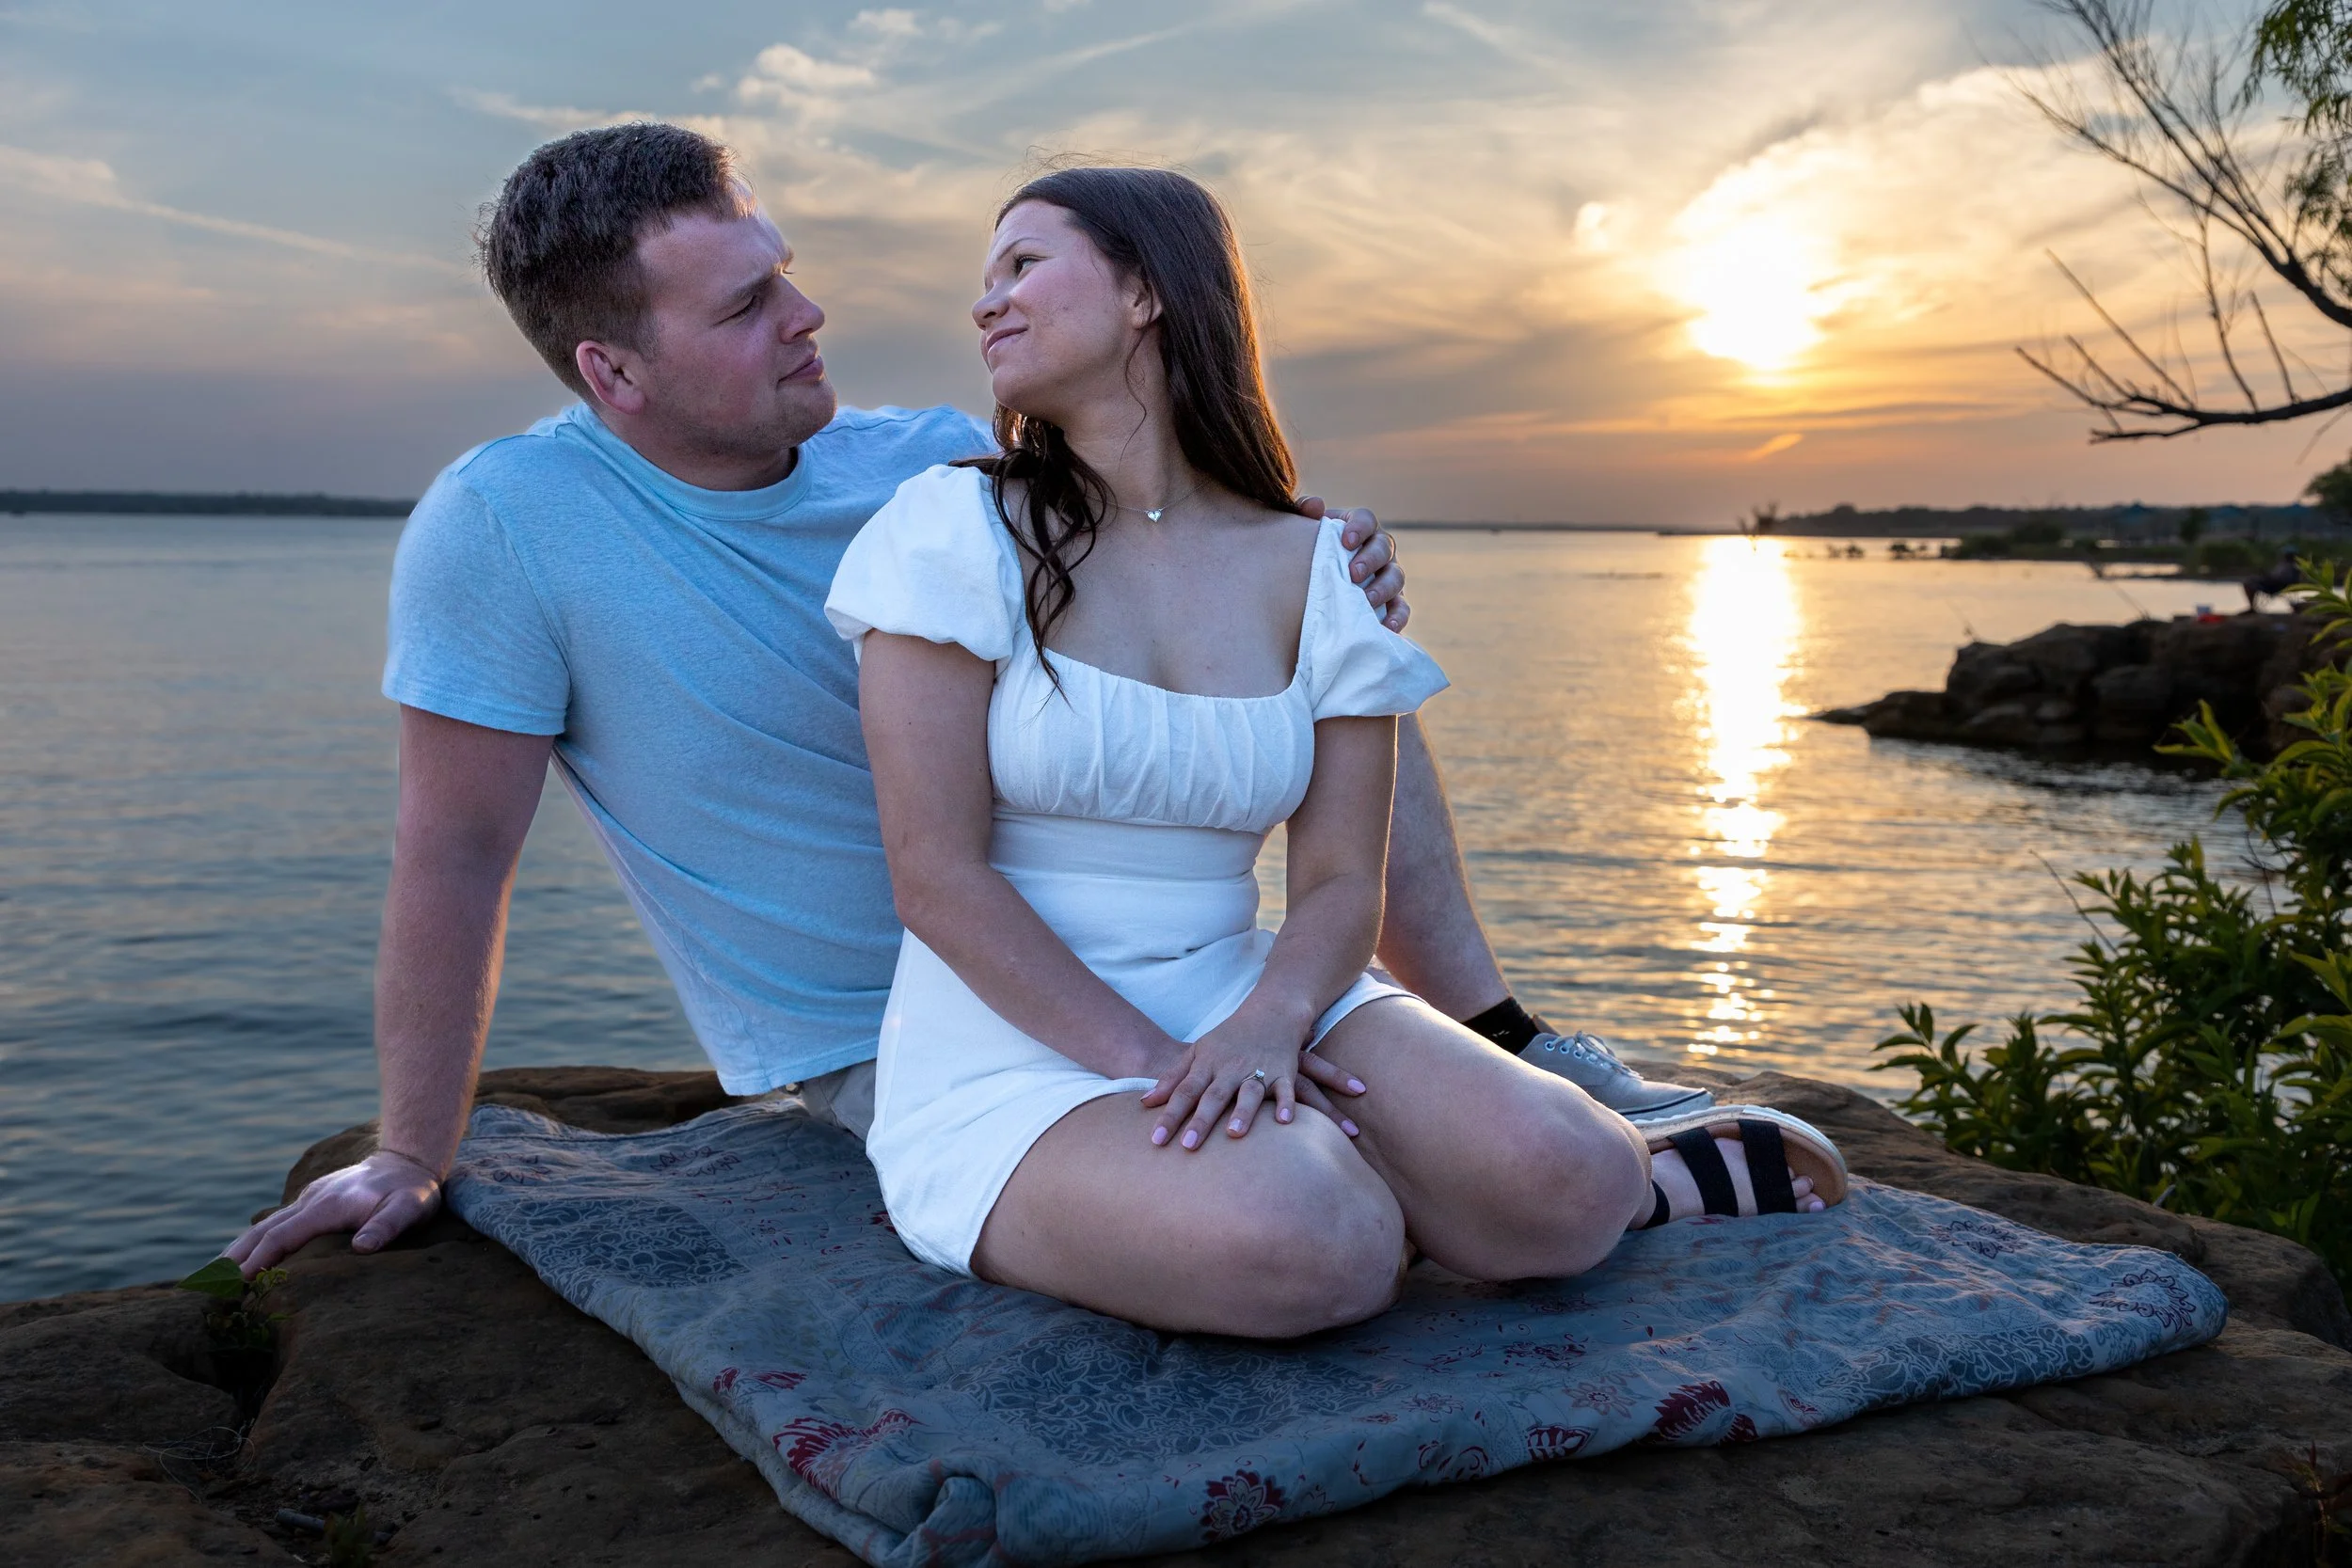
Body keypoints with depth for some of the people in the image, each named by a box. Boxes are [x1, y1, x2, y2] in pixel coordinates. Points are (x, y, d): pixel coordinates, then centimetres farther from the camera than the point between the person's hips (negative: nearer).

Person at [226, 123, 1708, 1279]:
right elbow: (458, 852, -15)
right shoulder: (504, 527, -18)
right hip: (887, 1041, -6)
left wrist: (1329, 570, -19)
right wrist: (413, 1155, -10)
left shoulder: (938, 461, -4)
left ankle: (1498, 1041, 5)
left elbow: (1171, 579, 4)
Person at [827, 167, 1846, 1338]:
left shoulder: (1317, 572, 6)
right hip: (1012, 1055, -3)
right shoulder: (956, 530, -3)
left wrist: (1266, 1022, -22)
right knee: (1312, 1251, -33)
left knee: (1555, 1186, -22)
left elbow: (1340, 883, 1)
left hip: (1234, 999, 3)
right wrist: (1152, 1064, -19)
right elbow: (937, 876, -10)